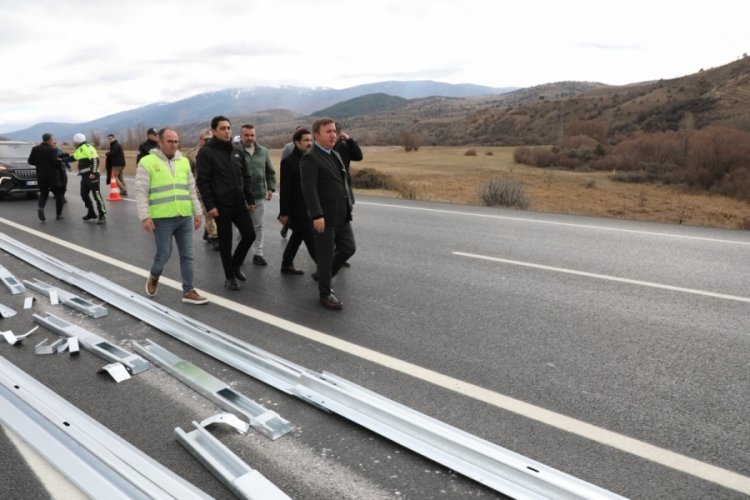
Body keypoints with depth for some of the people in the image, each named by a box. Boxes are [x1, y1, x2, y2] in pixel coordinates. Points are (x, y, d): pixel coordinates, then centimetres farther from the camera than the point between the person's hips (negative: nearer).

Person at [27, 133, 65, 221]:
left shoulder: (35, 149, 4)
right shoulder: (51, 150, -15)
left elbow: (30, 161, 8)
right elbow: (55, 163, -19)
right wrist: (59, 161, 1)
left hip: (41, 176, 5)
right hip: (52, 176, -5)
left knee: (43, 194, 17)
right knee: (58, 194, 8)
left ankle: (40, 207, -12)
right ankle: (59, 214, 9)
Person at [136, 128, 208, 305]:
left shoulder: (184, 161, 11)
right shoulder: (147, 162, -4)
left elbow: (191, 190, 15)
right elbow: (141, 192, -8)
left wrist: (197, 213, 13)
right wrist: (144, 217, -15)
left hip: (185, 218, 5)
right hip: (162, 219, -5)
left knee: (187, 255, 5)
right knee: (164, 254, 2)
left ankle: (188, 291, 13)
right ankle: (153, 277, 33)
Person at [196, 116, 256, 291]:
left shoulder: (237, 152, 11)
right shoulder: (206, 152, -8)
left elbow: (246, 177, 15)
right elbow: (203, 182, -12)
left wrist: (250, 199, 11)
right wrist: (210, 205, -17)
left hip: (239, 203, 6)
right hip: (221, 205, -5)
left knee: (249, 234, 4)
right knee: (225, 241, 4)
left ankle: (235, 264, 28)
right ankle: (229, 277, 18)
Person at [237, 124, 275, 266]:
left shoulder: (263, 151, 8)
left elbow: (270, 172, 15)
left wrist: (270, 188, 6)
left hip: (260, 195, 4)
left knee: (258, 226, 9)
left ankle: (257, 253, 18)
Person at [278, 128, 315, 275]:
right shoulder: (289, 161, -13)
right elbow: (285, 189, -15)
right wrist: (284, 212, -16)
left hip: (308, 206, 8)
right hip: (297, 208, -8)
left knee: (298, 236, 15)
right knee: (311, 238, -3)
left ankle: (286, 265, 28)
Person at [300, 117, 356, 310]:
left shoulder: (335, 155, 15)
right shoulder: (310, 158, -13)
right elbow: (309, 189, -20)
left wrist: (349, 206, 17)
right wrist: (317, 215, -25)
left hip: (341, 215, 8)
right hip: (324, 216, -8)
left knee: (348, 248, 13)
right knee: (326, 255, 2)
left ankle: (322, 274, 33)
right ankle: (325, 293, 17)